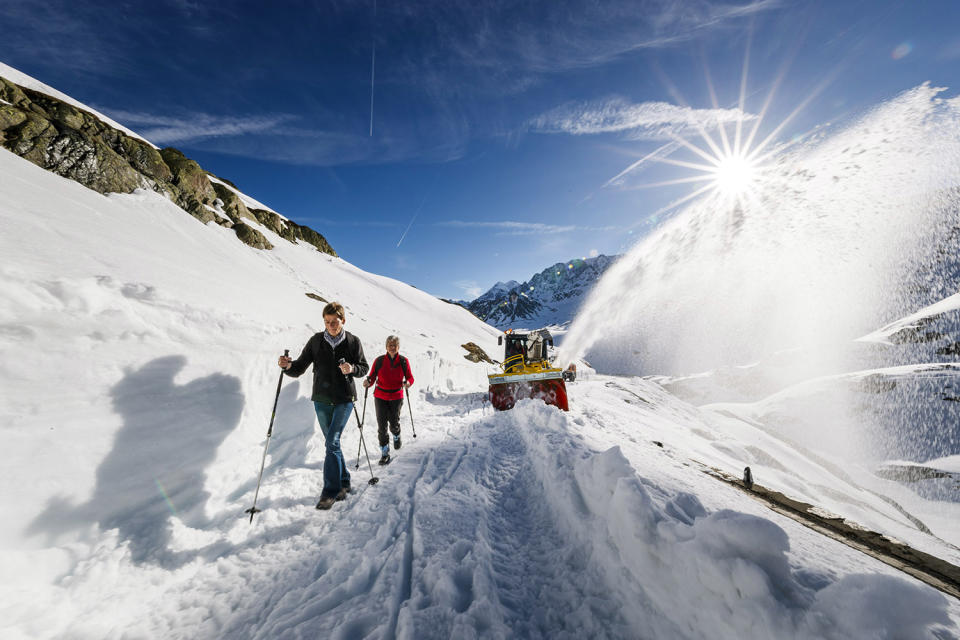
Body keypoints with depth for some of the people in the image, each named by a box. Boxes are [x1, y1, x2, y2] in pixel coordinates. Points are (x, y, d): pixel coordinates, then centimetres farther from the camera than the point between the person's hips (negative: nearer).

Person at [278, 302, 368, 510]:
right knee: (332, 443, 11)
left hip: (344, 399, -3)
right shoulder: (316, 340, 1)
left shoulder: (353, 341, -3)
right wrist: (288, 366, -19)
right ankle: (344, 482, 28)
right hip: (322, 399, 3)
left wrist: (352, 369, -17)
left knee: (332, 442, -9)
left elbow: (364, 368, 4)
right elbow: (300, 367, 2)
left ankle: (330, 491, 2)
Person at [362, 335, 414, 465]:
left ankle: (396, 436, 46)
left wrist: (407, 383, -24)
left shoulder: (403, 361, -6)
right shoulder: (379, 361, -6)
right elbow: (372, 376, -6)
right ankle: (385, 453, 8)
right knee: (382, 425, -5)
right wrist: (368, 382, -27)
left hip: (396, 397, 0)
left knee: (394, 422, 10)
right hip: (380, 397, 0)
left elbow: (410, 377, -2)